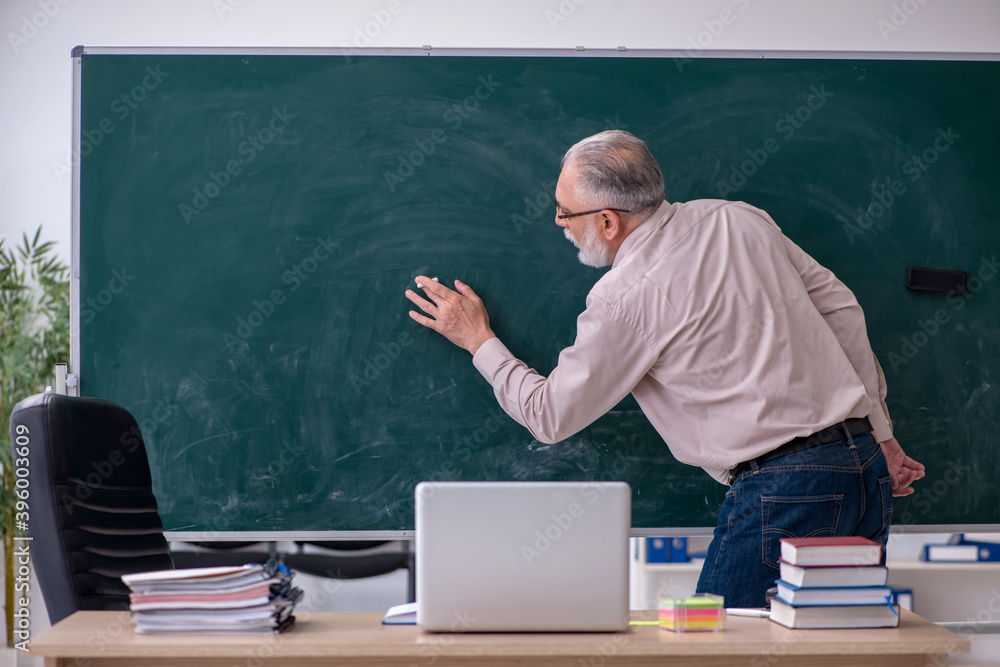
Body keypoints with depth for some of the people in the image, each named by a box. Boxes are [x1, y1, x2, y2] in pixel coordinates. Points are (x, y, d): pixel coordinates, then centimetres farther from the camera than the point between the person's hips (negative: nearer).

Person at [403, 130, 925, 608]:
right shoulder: (739, 220, 10)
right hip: (866, 465, 8)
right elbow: (841, 309, 13)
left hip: (782, 488, -8)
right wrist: (879, 434, 19)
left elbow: (551, 417, 1)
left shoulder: (625, 297, -10)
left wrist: (479, 341, 17)